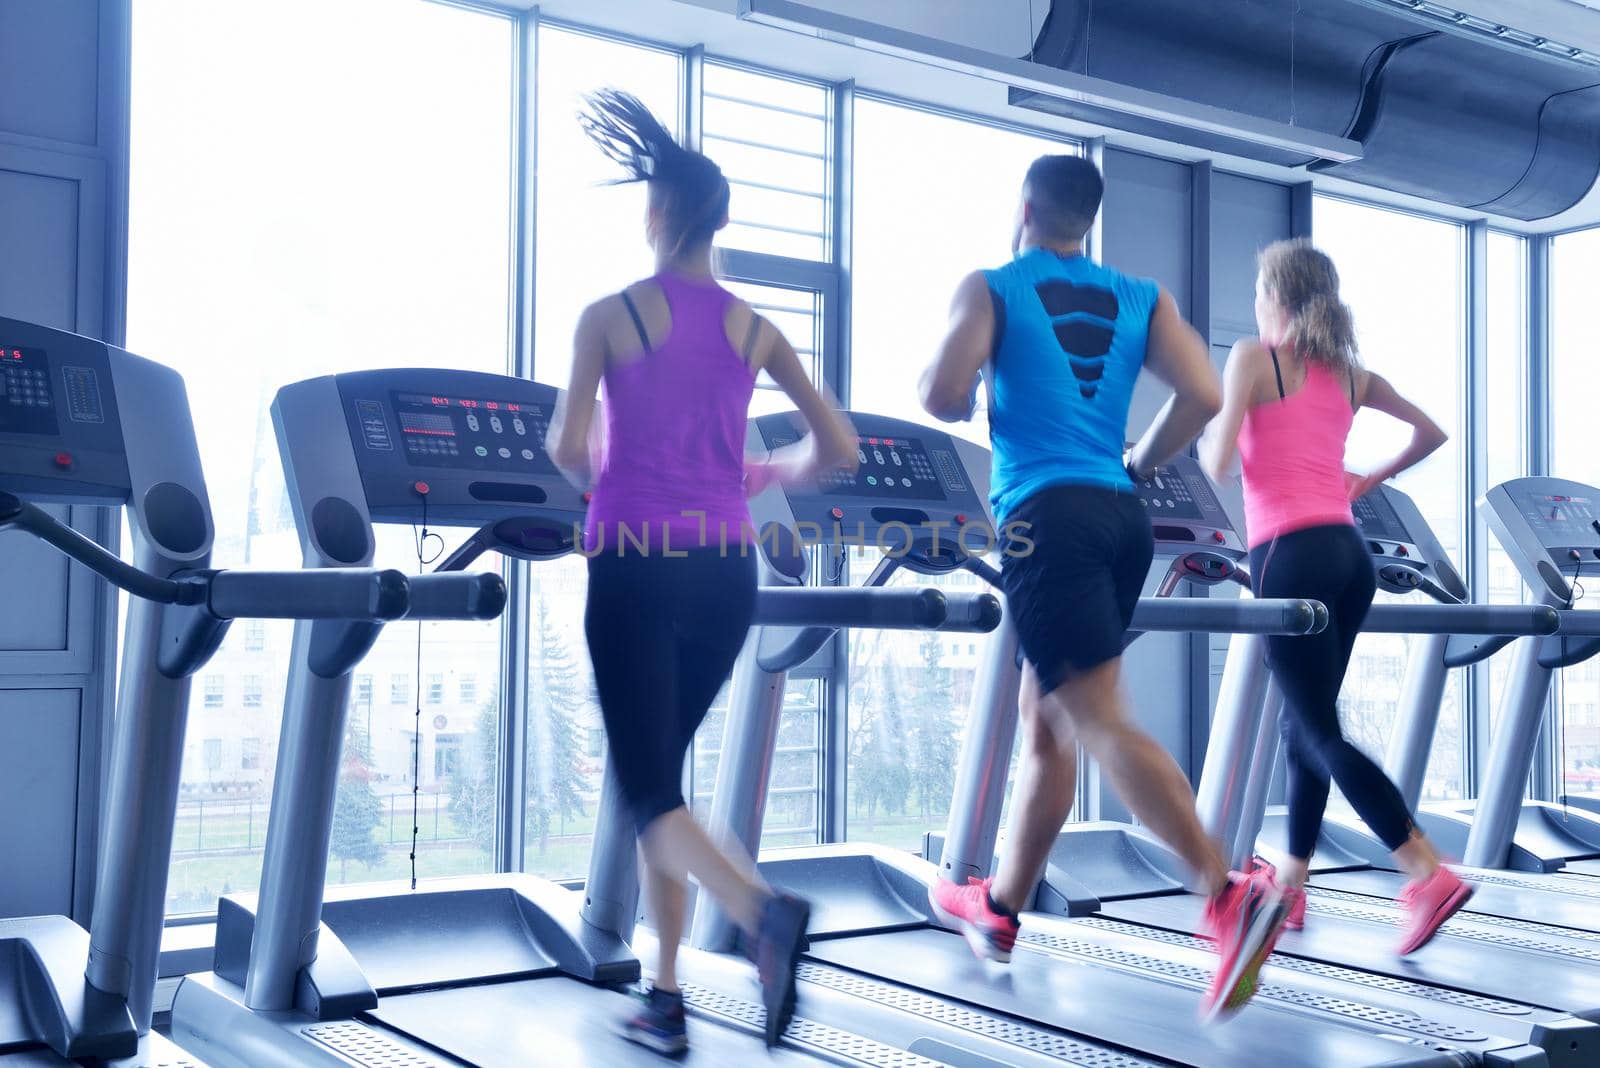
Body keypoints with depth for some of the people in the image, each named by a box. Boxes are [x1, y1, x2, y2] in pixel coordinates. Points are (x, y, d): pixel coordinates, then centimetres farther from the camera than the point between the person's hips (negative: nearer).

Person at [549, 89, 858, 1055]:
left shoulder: (609, 316, -2)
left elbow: (570, 452, -9)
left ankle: (764, 911, -29)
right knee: (661, 771, 18)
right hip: (726, 570, 4)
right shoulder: (754, 329, 7)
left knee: (650, 790, 1)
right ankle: (667, 998, 19)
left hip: (636, 566, -4)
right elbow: (840, 448, 5)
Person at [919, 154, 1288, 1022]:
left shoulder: (992, 289, 3)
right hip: (1121, 520, 6)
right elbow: (1203, 397, 3)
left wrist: (971, 396, 14)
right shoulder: (1141, 299, 15)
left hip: (1048, 517, -6)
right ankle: (1000, 908, 28)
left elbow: (943, 395, -10)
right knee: (1045, 719, 16)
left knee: (1097, 721, -11)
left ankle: (1231, 895, -26)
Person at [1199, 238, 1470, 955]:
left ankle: (1430, 875, -15)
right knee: (1303, 726, 15)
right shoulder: (1347, 372, 16)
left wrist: (1205, 432, 11)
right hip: (1349, 553, 7)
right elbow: (1432, 433, 20)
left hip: (1290, 556, -7)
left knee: (1321, 735, -6)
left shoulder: (1253, 357, -3)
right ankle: (1289, 886, 24)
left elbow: (1219, 465, -10)